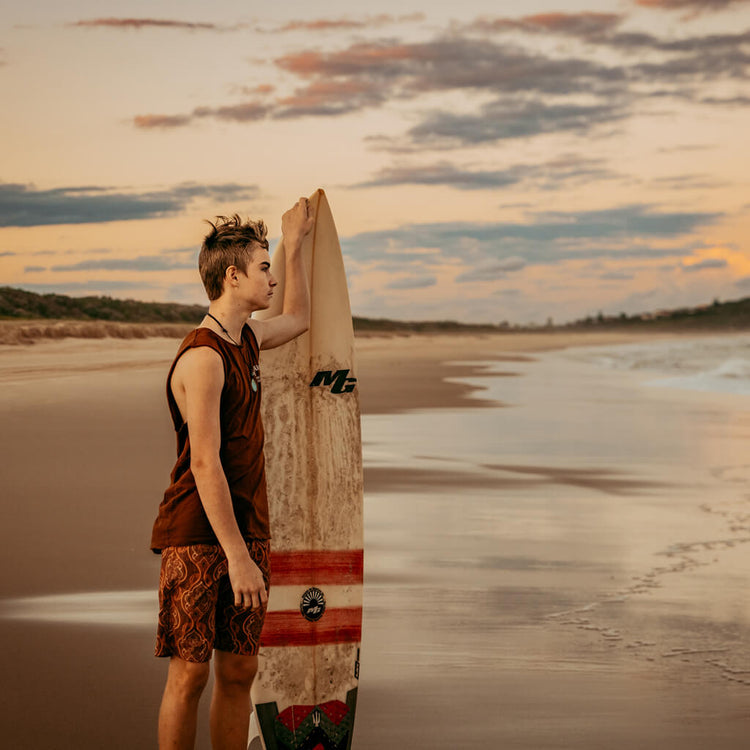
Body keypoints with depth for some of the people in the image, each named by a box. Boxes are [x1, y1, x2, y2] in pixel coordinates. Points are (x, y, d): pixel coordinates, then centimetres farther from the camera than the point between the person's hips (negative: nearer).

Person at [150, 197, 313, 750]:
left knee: (239, 672, 9)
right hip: (197, 537, -8)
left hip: (247, 531, 8)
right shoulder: (203, 357, -16)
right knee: (190, 673, -4)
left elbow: (298, 319, 37)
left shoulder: (247, 339, 12)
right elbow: (205, 464, -21)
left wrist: (295, 245, 32)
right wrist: (237, 557, -23)